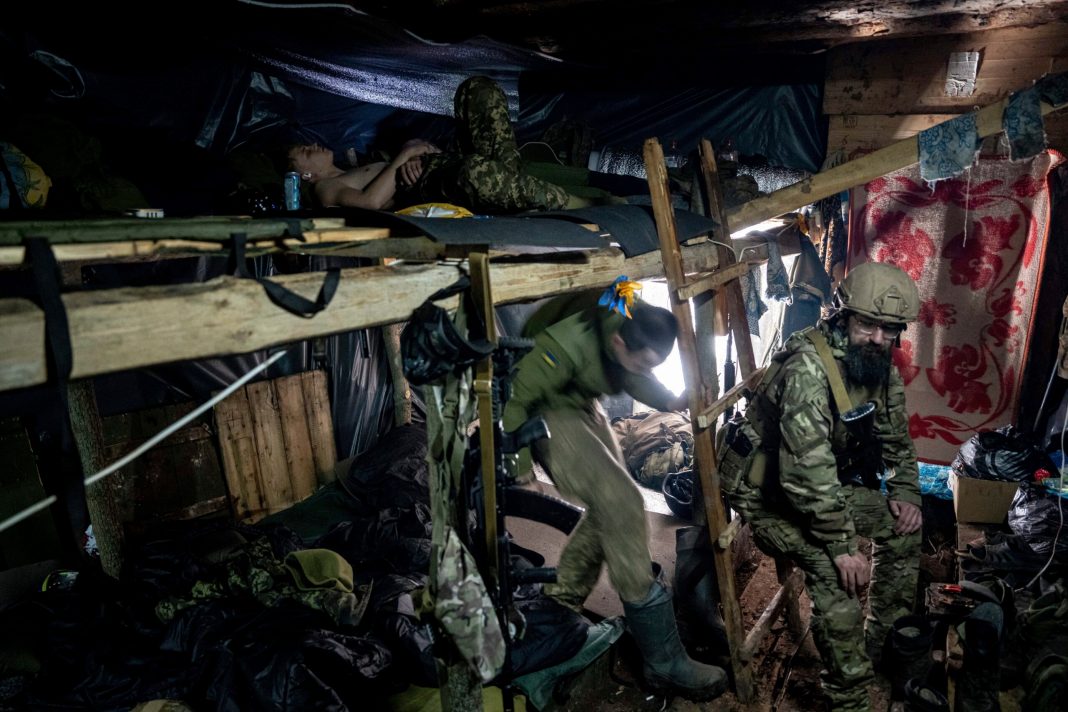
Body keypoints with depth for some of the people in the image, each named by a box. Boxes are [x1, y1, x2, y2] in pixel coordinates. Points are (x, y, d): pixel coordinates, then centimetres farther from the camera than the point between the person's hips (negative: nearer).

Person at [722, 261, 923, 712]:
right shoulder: (809, 369, -32)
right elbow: (807, 472, -35)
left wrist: (905, 493, -3)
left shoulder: (882, 370, -3)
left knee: (902, 524, 7)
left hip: (827, 484, 8)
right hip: (767, 493, -8)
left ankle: (884, 641, 23)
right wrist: (843, 546, -29)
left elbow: (897, 440, 12)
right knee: (833, 568, -24)